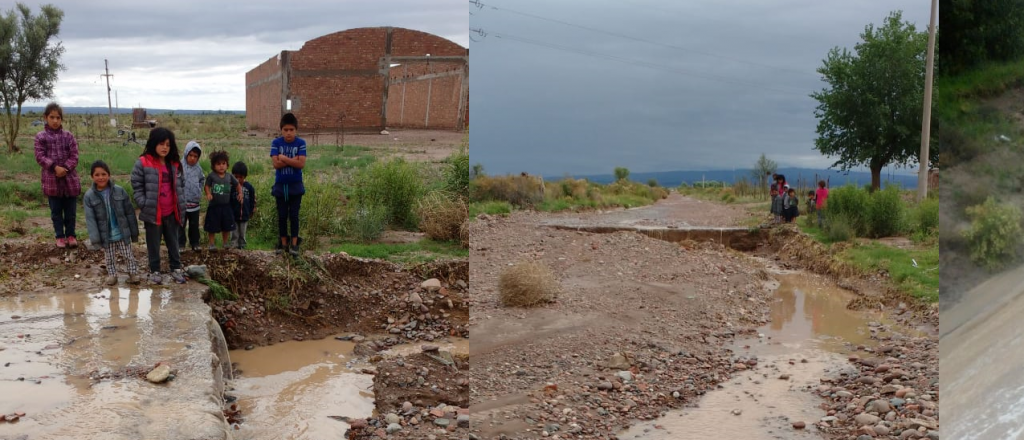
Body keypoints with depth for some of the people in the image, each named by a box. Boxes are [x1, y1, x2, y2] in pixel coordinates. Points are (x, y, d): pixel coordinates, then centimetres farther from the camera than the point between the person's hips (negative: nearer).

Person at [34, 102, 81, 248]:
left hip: (69, 178, 1)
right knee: (56, 211, 9)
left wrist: (65, 168, -16)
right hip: (51, 180, -1)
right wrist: (55, 167, -18)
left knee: (70, 210, 8)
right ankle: (60, 236, 19)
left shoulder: (68, 136, 3)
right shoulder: (41, 136, 1)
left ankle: (70, 235, 21)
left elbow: (74, 156, -1)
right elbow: (40, 157, -5)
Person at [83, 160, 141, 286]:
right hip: (106, 236, 1)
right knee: (110, 257, 14)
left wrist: (134, 233, 0)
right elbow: (90, 219, -10)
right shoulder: (89, 196, -7)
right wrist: (95, 240, -16)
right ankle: (112, 275, 30)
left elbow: (130, 213, -2)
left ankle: (133, 273, 22)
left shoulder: (119, 191, -7)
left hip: (122, 233, 0)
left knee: (128, 255, 8)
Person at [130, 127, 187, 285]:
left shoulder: (174, 164, 6)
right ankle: (154, 271, 23)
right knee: (153, 244, 10)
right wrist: (144, 205, -14)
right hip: (152, 212, -4)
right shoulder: (143, 163, -10)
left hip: (172, 212, 4)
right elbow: (136, 186, -8)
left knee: (173, 242, 15)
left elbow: (180, 184, 16)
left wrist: (181, 203, 7)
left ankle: (176, 269, 27)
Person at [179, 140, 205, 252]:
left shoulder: (198, 168, 3)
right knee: (181, 225, 6)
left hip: (195, 202, 5)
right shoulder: (180, 166, -14)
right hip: (182, 202, -5)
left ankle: (195, 243, 25)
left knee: (194, 225, 15)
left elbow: (202, 179, 21)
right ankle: (180, 244, 15)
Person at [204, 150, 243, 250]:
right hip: (214, 205, -3)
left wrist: (240, 193, -2)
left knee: (227, 226, 12)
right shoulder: (211, 176, -8)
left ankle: (225, 242, 30)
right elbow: (207, 186, -5)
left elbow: (238, 185, 12)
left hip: (226, 205, 3)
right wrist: (208, 194, -22)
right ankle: (212, 244, 18)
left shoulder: (229, 177, 1)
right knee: (212, 227, 4)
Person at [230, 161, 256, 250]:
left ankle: (242, 247, 25)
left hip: (244, 216, 2)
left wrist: (251, 211, 11)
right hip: (233, 216, -2)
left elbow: (253, 200, 9)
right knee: (234, 235, 4)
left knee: (242, 235, 15)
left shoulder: (249, 187, -2)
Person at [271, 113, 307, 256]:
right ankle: (283, 243, 18)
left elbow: (301, 164, -17)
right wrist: (293, 160, -17)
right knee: (282, 216, 8)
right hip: (280, 185, 1)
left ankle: (294, 244, 9)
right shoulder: (276, 143, -5)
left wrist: (284, 158, -16)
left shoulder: (300, 143, -7)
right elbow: (276, 164, -15)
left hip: (295, 185, -1)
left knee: (294, 216, 2)